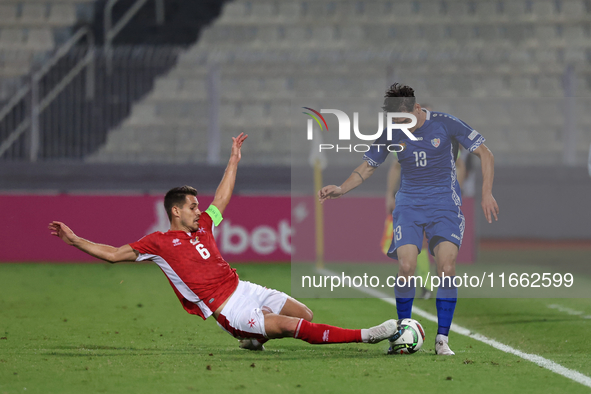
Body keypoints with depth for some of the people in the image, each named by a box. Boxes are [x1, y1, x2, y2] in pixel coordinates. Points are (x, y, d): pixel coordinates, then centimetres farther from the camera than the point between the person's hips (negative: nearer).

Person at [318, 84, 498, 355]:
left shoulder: (446, 124, -7)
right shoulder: (392, 135, 2)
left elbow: (485, 154, -1)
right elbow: (367, 167, 13)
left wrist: (487, 193, -10)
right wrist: (341, 189, -4)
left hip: (445, 203, -2)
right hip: (409, 204, 2)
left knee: (446, 268, -17)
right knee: (406, 267, -17)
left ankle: (442, 339, -8)